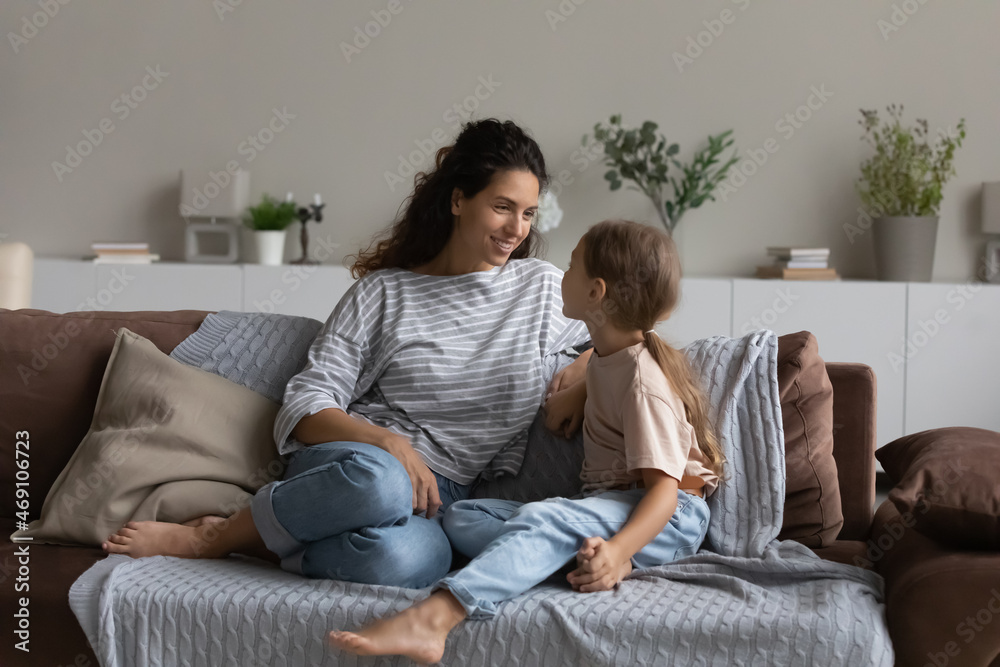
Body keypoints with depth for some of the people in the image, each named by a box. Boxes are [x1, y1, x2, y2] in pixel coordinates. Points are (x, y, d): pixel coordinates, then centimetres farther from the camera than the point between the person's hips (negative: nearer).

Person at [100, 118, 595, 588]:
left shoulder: (545, 288, 14)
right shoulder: (383, 292, 8)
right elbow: (305, 409, 2)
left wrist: (581, 373, 3)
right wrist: (388, 441, -16)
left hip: (442, 497, 1)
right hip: (355, 459, -1)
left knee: (407, 560, -41)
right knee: (380, 480, -44)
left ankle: (259, 543, -15)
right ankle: (213, 537, -18)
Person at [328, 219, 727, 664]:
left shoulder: (643, 381, -15)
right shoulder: (608, 355, 14)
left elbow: (664, 487, -23)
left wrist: (618, 548, -40)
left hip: (669, 515, -9)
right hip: (608, 506, 9)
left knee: (543, 520, -38)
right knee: (462, 517, -8)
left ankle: (430, 620, -58)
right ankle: (595, 558, -32)